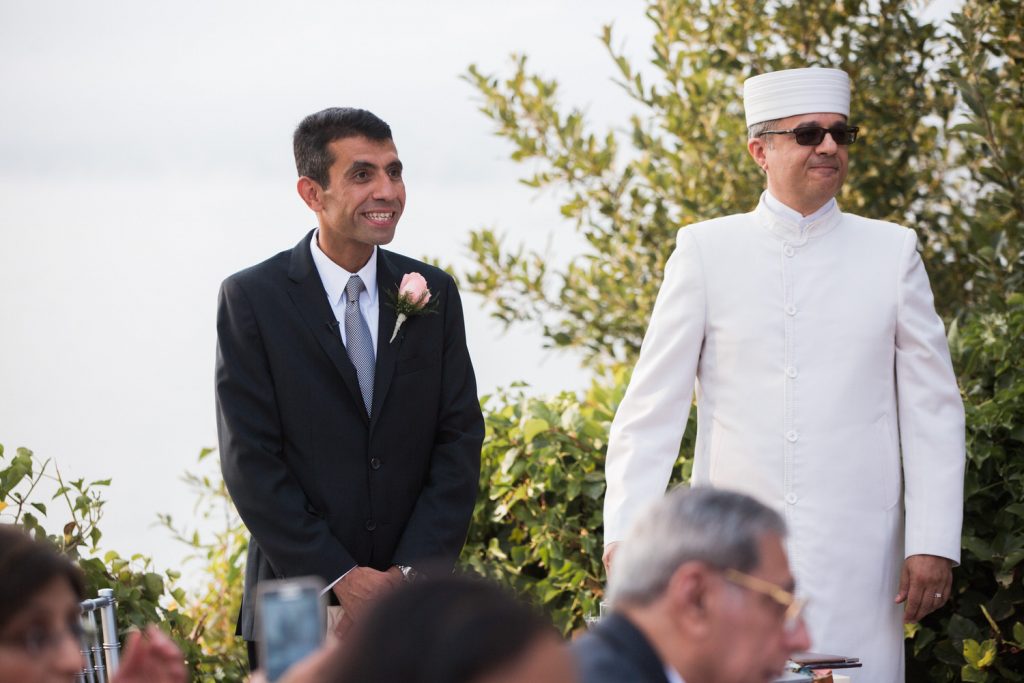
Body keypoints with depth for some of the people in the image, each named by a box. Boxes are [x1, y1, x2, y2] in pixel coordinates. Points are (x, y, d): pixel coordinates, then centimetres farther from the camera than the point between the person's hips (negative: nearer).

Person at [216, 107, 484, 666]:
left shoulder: (433, 294, 6)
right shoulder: (251, 298, -3)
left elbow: (459, 441, 3)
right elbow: (249, 460, -8)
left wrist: (411, 571, -9)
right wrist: (339, 577, -13)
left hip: (417, 595, 2)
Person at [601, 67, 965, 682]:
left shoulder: (892, 252, 9)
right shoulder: (706, 251, 6)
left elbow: (933, 411, 8)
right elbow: (652, 406, 4)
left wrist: (934, 542, 0)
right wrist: (626, 532, -6)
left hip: (856, 559, 1)